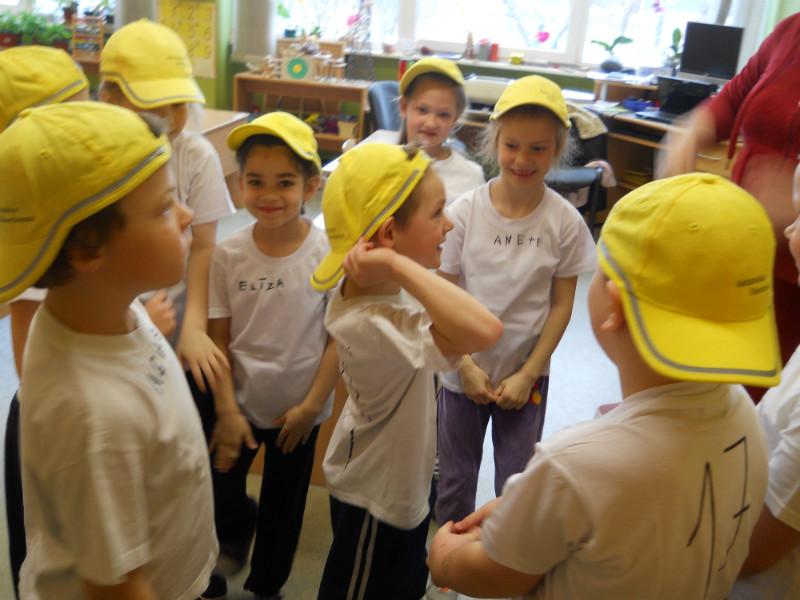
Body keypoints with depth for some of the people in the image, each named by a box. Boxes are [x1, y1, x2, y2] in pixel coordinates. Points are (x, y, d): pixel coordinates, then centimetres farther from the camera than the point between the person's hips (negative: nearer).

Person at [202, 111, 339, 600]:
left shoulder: (328, 253, -15)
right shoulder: (228, 254, -10)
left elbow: (339, 336, -9)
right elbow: (218, 340, -5)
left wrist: (312, 404, -9)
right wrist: (227, 411, -7)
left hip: (299, 408, -1)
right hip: (239, 401, 1)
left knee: (284, 507, 15)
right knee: (220, 494, 9)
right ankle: (236, 536, 46)